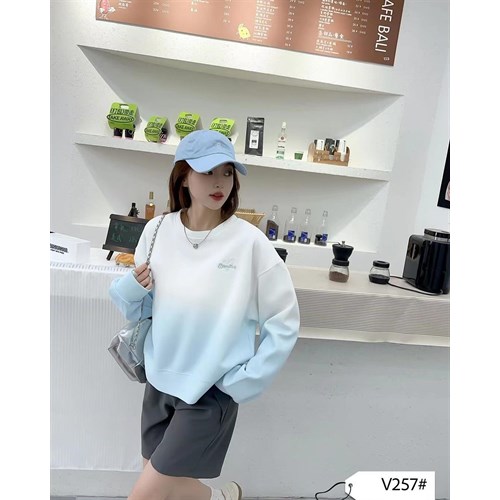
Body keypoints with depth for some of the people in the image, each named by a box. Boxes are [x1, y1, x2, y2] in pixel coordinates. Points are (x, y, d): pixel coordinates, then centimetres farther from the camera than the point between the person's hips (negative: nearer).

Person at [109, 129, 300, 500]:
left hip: (212, 392, -4)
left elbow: (284, 322, -10)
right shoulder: (157, 231, -6)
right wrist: (131, 289, -14)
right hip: (160, 382, 5)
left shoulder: (249, 241, -18)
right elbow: (139, 310, 7)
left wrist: (244, 382, -10)